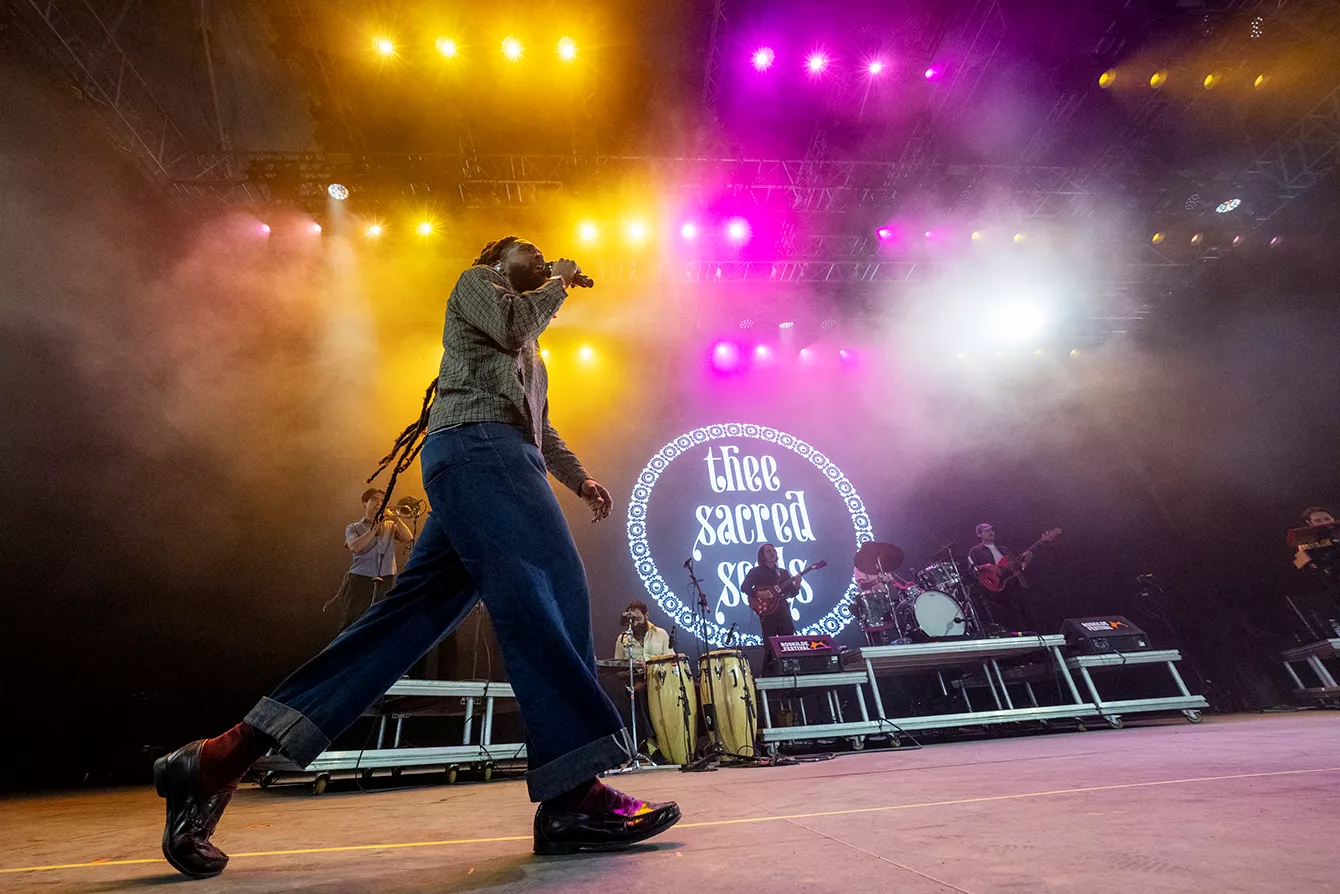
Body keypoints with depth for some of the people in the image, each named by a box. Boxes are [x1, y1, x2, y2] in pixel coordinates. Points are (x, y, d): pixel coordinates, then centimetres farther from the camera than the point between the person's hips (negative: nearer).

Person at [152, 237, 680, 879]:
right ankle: (573, 797, -25)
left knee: (409, 615, -2)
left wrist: (582, 481, 23)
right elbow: (515, 322, -3)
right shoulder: (475, 281, 19)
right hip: (477, 445, -9)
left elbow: (543, 431, 34)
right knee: (551, 588, -23)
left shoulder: (530, 357, 40)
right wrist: (560, 280, 15)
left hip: (497, 463, 9)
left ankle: (221, 758, 0)